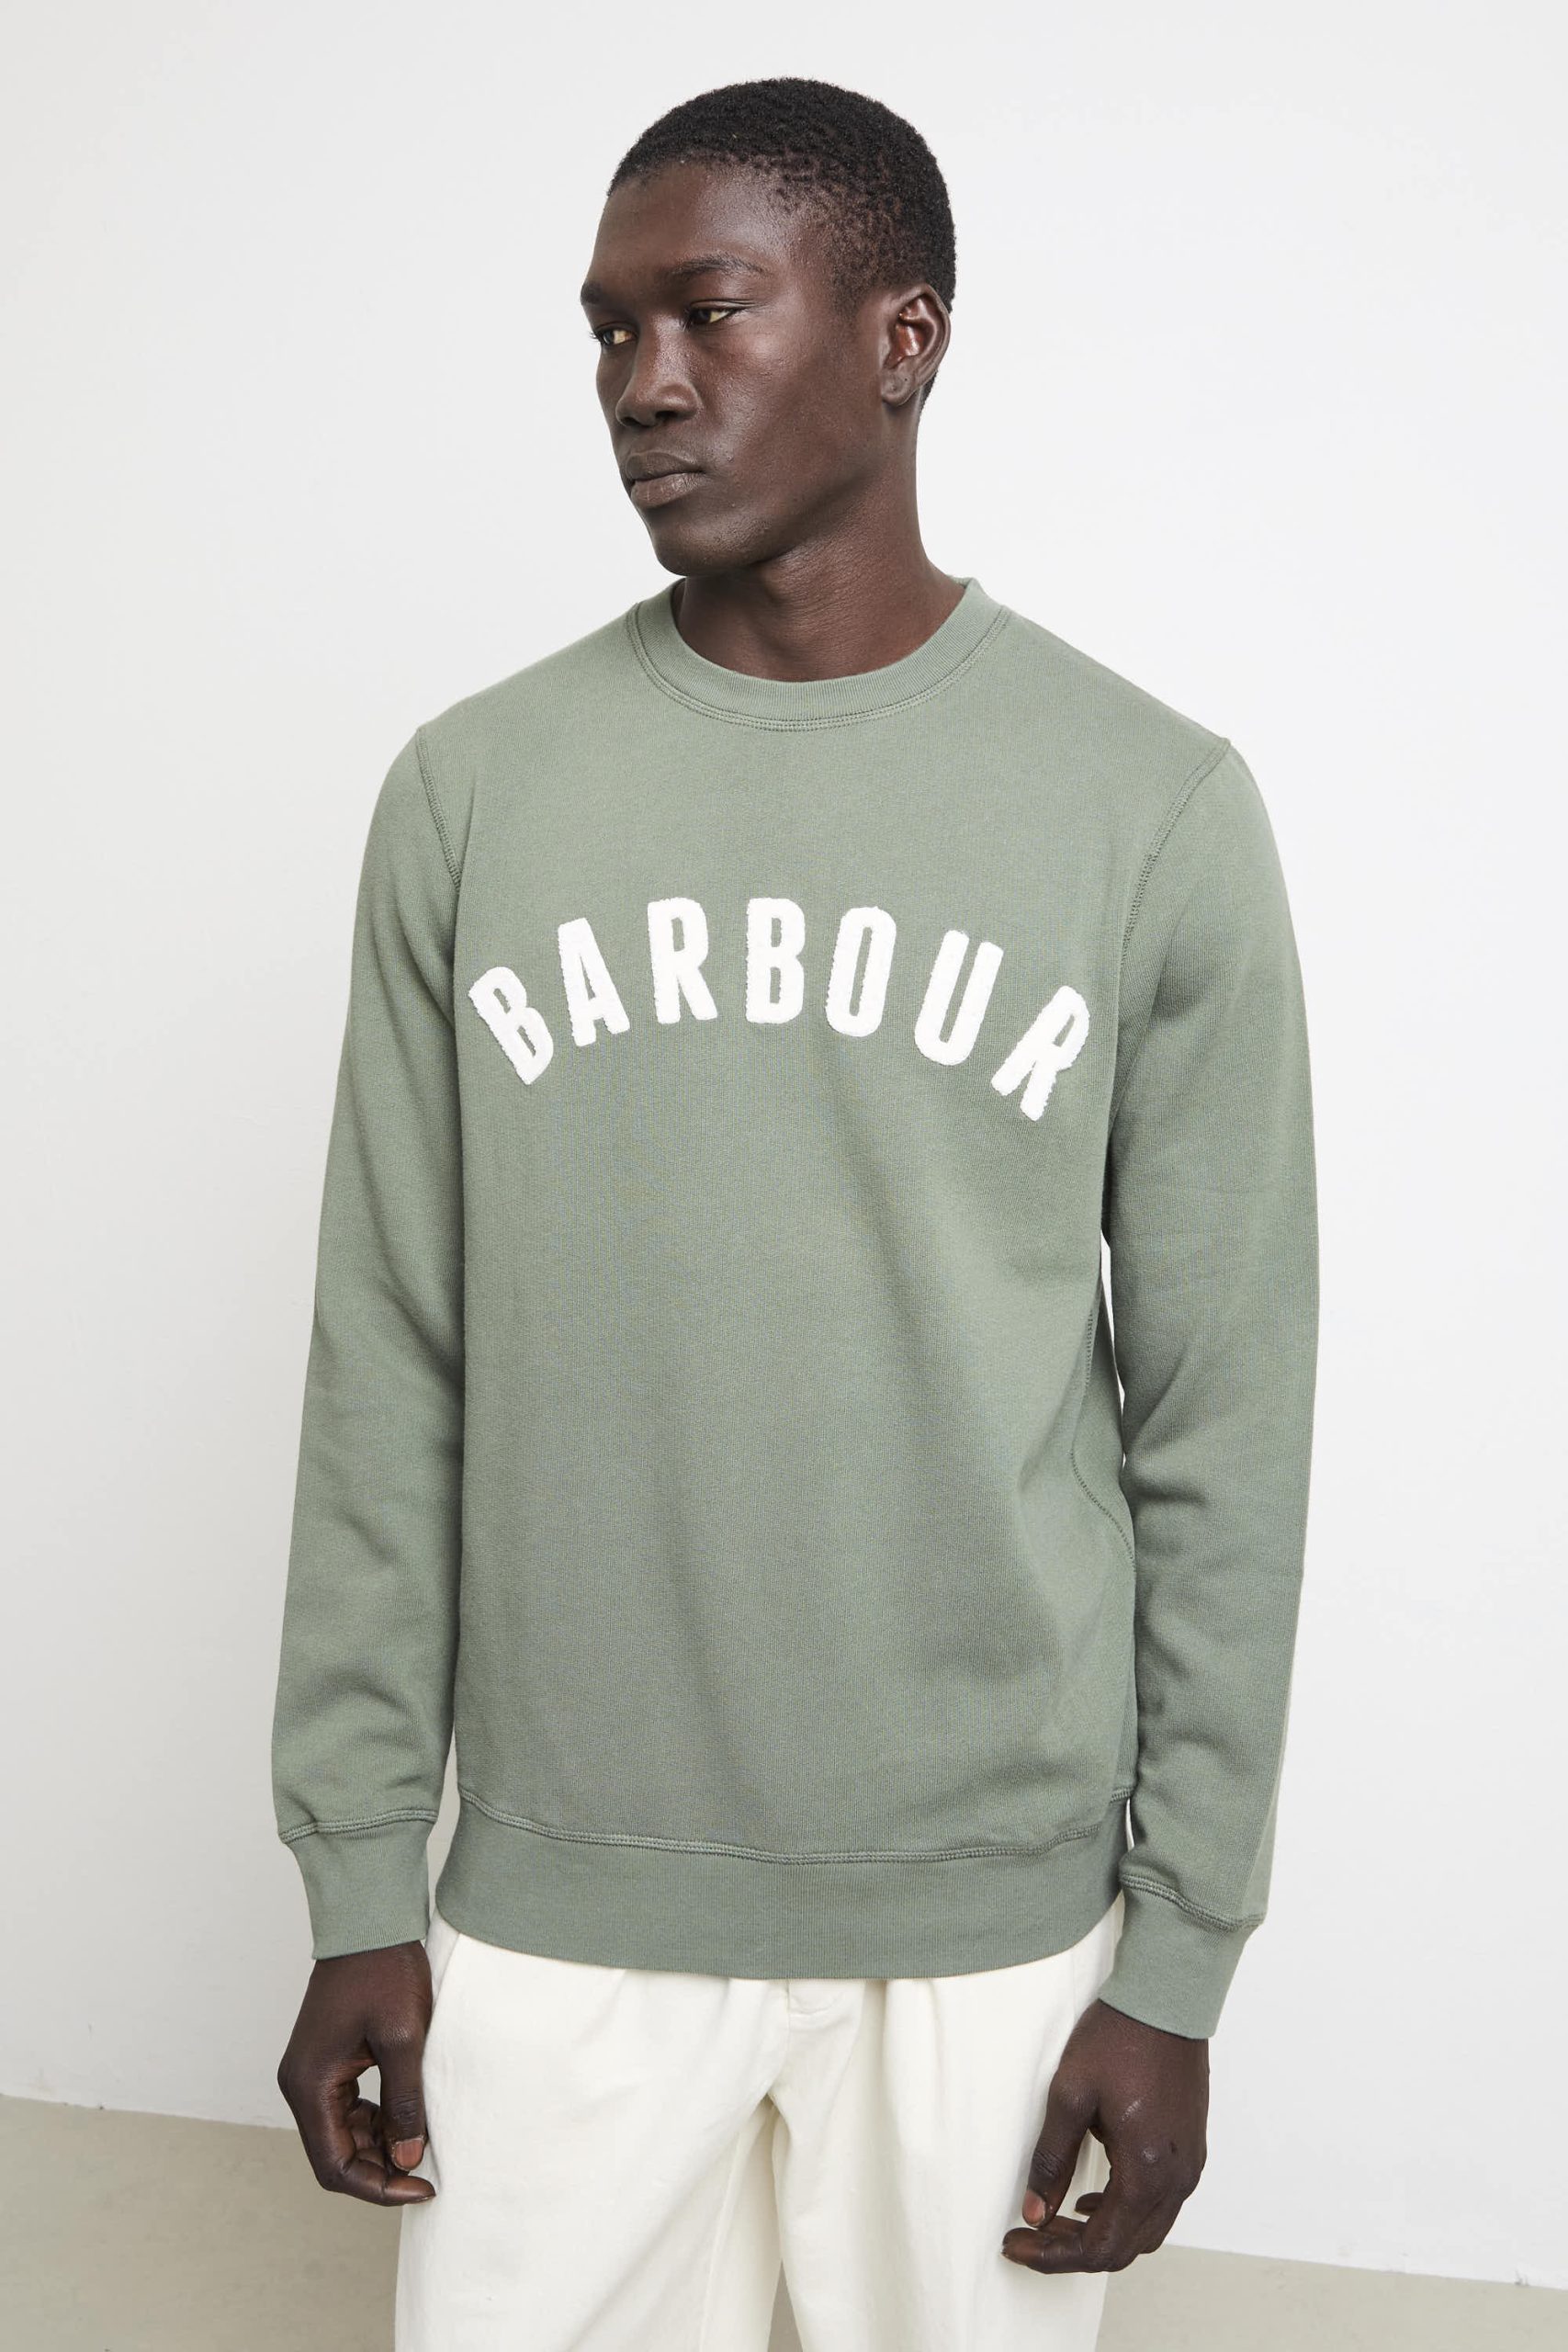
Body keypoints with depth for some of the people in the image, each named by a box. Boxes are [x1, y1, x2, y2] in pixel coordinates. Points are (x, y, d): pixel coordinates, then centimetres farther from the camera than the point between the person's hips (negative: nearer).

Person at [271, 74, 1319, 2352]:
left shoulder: (1155, 808, -5)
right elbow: (390, 1379, 2)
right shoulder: (470, 793, -1)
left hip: (996, 1910, -1)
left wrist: (1178, 1961, -2)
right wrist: (359, 1882, 2)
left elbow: (1223, 1430, -3)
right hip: (555, 1897, 1)